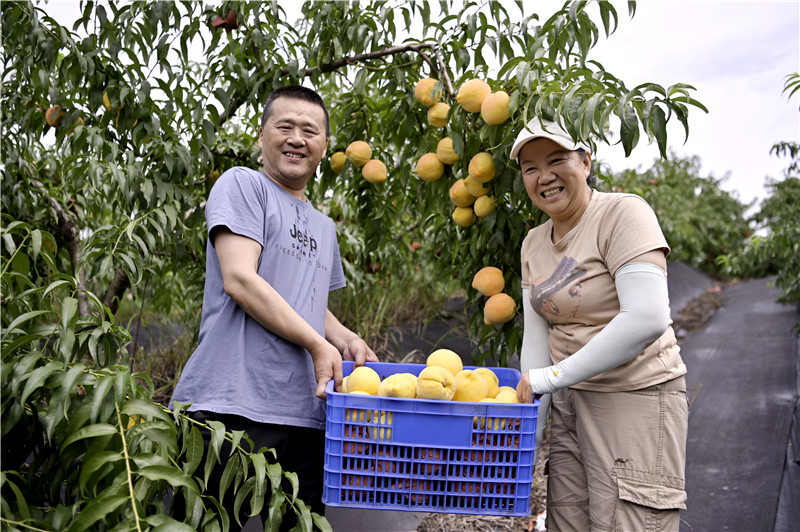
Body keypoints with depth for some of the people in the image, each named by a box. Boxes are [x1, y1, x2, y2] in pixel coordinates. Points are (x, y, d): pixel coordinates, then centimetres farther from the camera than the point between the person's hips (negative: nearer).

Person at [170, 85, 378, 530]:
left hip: (304, 414, 7)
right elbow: (239, 280, -11)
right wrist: (318, 344, -13)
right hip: (232, 405, -7)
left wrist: (345, 339, 8)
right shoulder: (242, 185, 2)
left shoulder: (324, 226, 23)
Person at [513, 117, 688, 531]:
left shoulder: (623, 213, -15)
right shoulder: (533, 243, 8)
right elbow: (537, 337, 4)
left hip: (635, 398, -7)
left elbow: (647, 320, -26)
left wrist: (553, 376, -22)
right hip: (571, 398, 7)